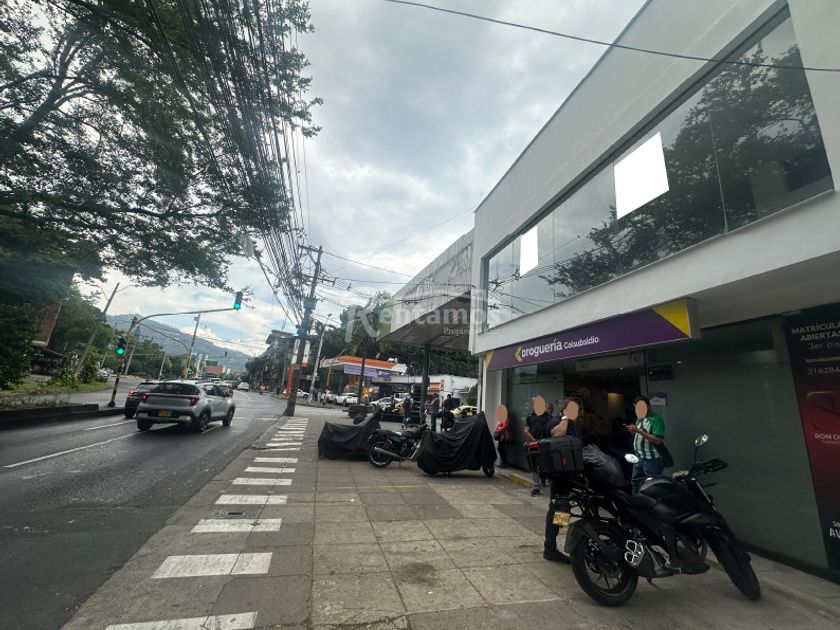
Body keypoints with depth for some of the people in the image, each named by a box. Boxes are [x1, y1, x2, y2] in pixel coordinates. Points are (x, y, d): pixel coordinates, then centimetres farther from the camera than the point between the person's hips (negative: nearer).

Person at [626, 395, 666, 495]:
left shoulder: (656, 419, -15)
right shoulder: (639, 418, 11)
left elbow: (658, 440, -23)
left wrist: (639, 431, -25)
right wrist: (633, 432, -2)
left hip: (652, 459, -8)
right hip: (639, 458, 8)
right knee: (635, 483, 17)